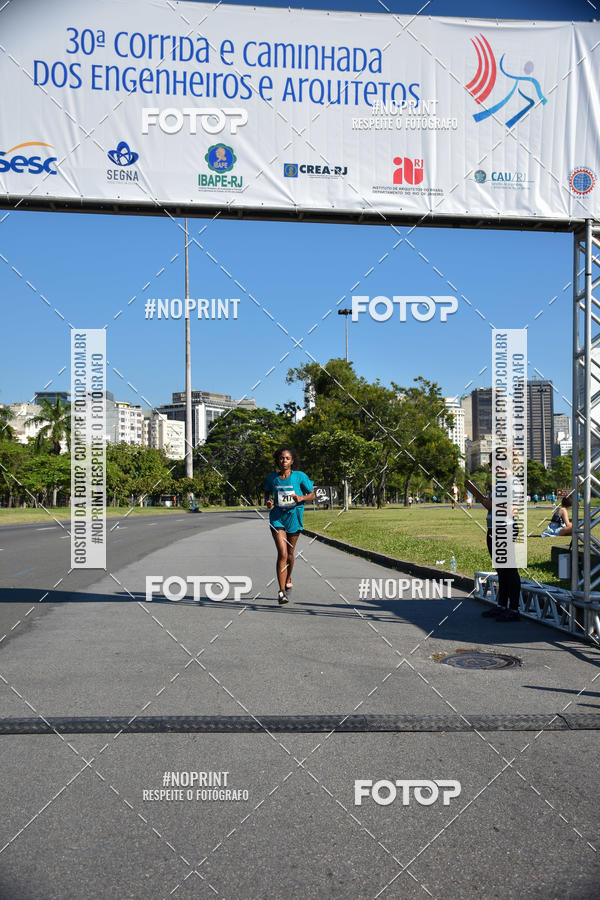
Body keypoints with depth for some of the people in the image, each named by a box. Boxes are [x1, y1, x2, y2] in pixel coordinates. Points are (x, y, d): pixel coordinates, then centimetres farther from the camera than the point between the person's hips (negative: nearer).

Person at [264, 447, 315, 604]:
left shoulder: (300, 476, -5)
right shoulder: (272, 477, 0)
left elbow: (312, 494, 3)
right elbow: (267, 492, 17)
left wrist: (301, 498, -17)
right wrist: (267, 502, -5)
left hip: (294, 517, 1)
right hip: (277, 517, -1)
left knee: (290, 553, 15)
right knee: (282, 553, -14)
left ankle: (288, 580, 43)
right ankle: (282, 591, -12)